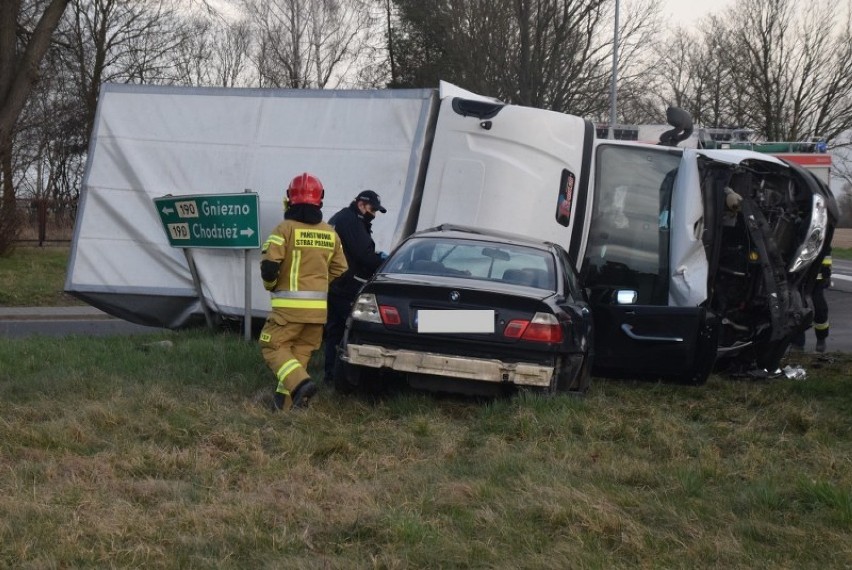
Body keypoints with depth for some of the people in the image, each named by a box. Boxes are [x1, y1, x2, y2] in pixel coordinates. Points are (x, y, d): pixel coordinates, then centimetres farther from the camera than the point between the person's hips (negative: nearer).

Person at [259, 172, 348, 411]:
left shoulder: (285, 229, -10)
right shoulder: (329, 233, 8)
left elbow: (269, 265, -15)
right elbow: (340, 269, 14)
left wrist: (270, 285, 5)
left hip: (289, 304, -5)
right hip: (319, 306, 6)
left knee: (274, 347, 2)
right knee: (301, 351, 14)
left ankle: (300, 383, -19)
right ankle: (286, 400, 13)